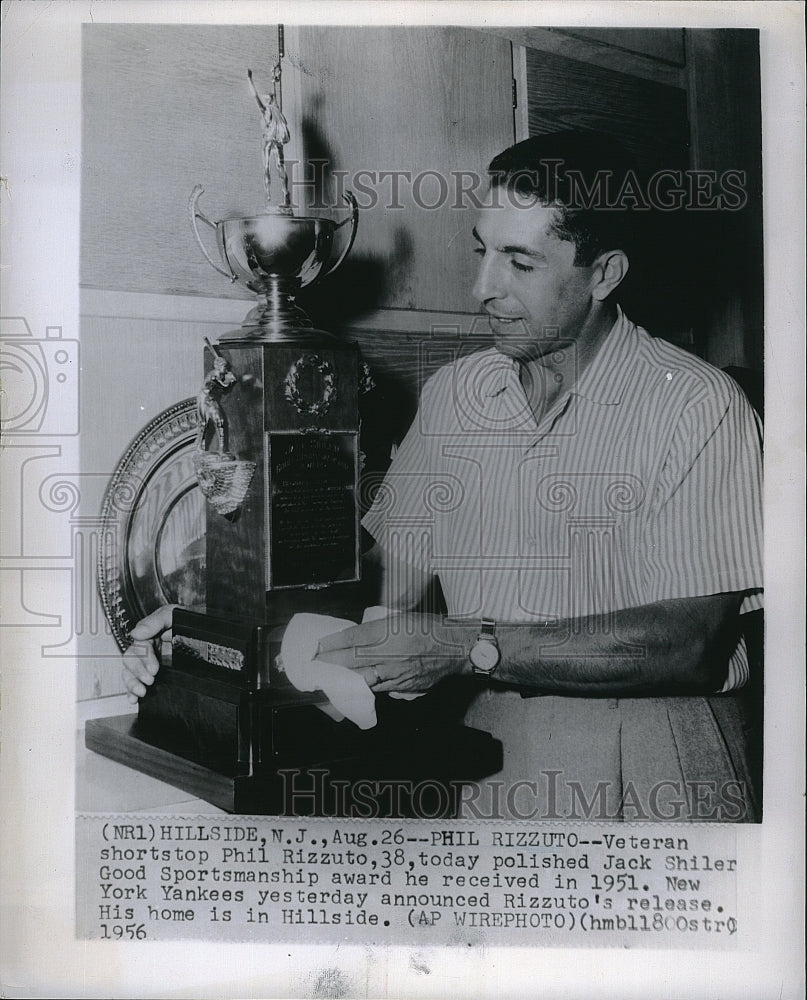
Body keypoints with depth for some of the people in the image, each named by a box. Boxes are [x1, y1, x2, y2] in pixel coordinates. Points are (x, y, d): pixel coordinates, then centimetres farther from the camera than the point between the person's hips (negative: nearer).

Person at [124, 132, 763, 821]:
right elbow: (386, 578, 5)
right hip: (497, 762, 3)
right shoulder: (452, 395, 6)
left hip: (656, 777, -2)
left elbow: (692, 643, -18)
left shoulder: (695, 404, -10)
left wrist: (470, 646, -23)